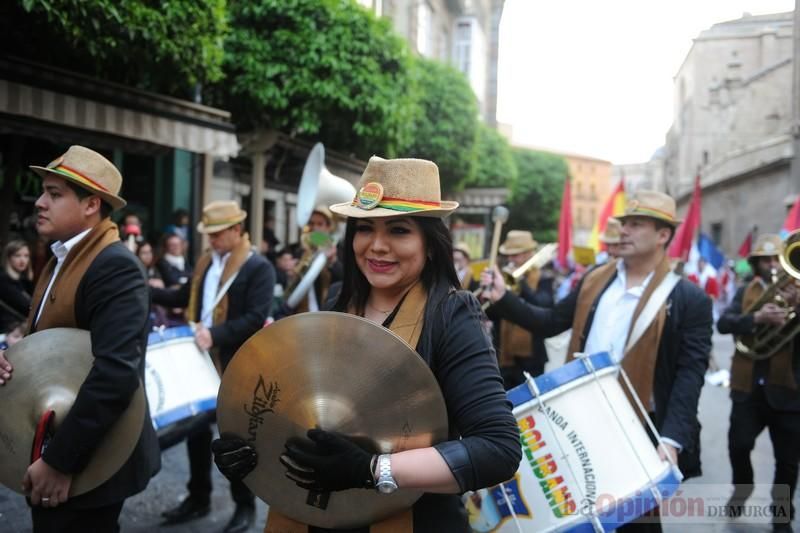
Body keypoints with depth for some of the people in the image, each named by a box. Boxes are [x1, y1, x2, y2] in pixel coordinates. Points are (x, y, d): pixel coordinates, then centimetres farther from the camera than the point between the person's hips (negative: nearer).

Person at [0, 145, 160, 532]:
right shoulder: (61, 259, 9)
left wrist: (59, 460, -27)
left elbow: (116, 372, -30)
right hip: (49, 450, 9)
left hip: (88, 463, -9)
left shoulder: (115, 266, -21)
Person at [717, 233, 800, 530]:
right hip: (748, 387, 1)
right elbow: (723, 323, -10)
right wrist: (756, 317, -27)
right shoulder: (745, 292, 5)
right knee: (738, 445, -1)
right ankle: (742, 487, 29)